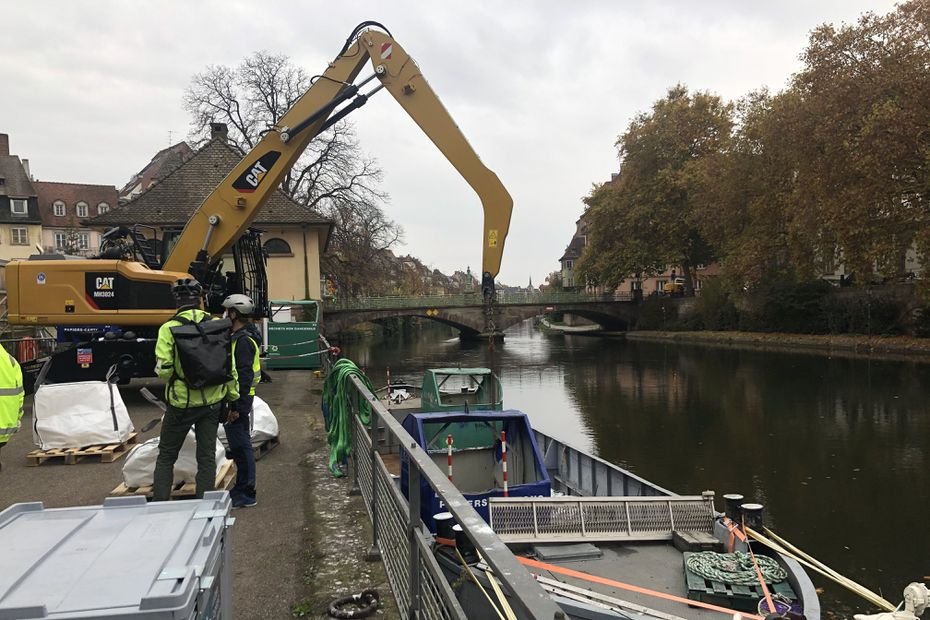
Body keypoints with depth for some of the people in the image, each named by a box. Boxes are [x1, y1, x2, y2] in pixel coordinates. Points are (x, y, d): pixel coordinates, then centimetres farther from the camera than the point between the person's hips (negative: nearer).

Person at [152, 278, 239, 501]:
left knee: (166, 456, 14)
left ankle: (159, 504, 14)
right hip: (212, 401, 3)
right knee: (207, 456, 12)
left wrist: (176, 379, 8)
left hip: (182, 402, -2)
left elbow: (163, 369, -15)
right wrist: (232, 396, 9)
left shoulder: (169, 329, -11)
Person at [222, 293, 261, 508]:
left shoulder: (243, 340, -17)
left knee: (241, 446, -4)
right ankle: (242, 488, 27)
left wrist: (237, 407, -23)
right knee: (239, 446, 17)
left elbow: (244, 376, -23)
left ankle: (246, 495, 3)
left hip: (238, 401, -10)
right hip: (236, 399, 10)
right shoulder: (240, 337, 15)